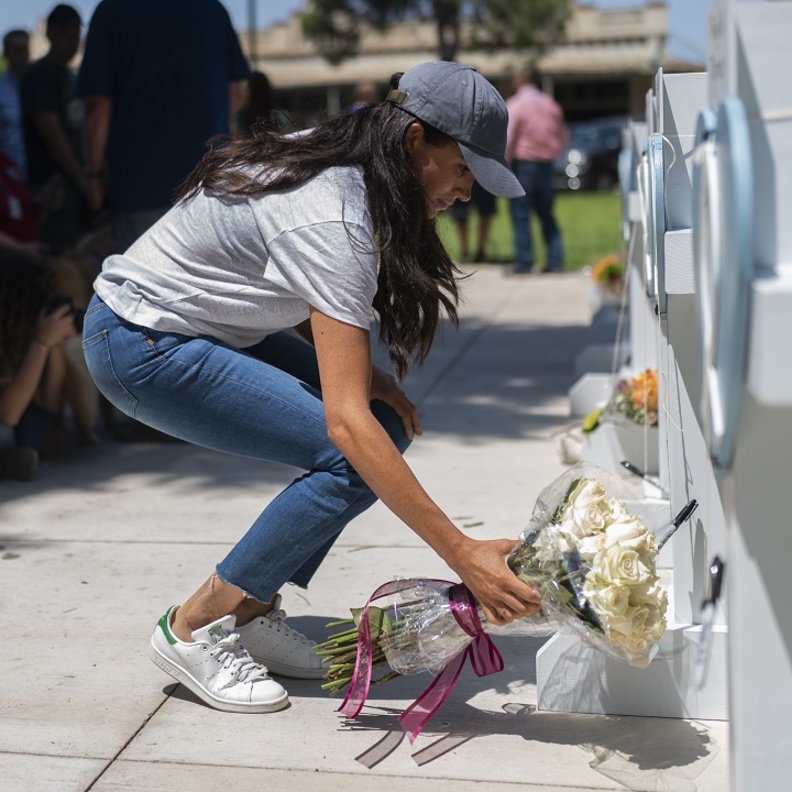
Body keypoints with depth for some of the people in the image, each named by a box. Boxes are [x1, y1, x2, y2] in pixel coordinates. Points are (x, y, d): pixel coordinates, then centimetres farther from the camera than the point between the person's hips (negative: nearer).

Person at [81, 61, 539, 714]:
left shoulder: (332, 160, -1)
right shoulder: (332, 221, -29)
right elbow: (345, 420, -35)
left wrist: (359, 371, -7)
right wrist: (463, 555, -35)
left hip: (203, 325, 9)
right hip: (139, 344, -9)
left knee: (387, 422, -1)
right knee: (354, 458, -20)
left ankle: (252, 613, 7)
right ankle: (193, 629, -5)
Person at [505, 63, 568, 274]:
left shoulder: (515, 105, -9)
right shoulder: (551, 104, 8)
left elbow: (507, 140, -14)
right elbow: (563, 136, 14)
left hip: (523, 163, -5)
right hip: (546, 165, 6)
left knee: (521, 216, 0)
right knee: (546, 215, 12)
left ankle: (524, 263, -1)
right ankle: (555, 261, 8)